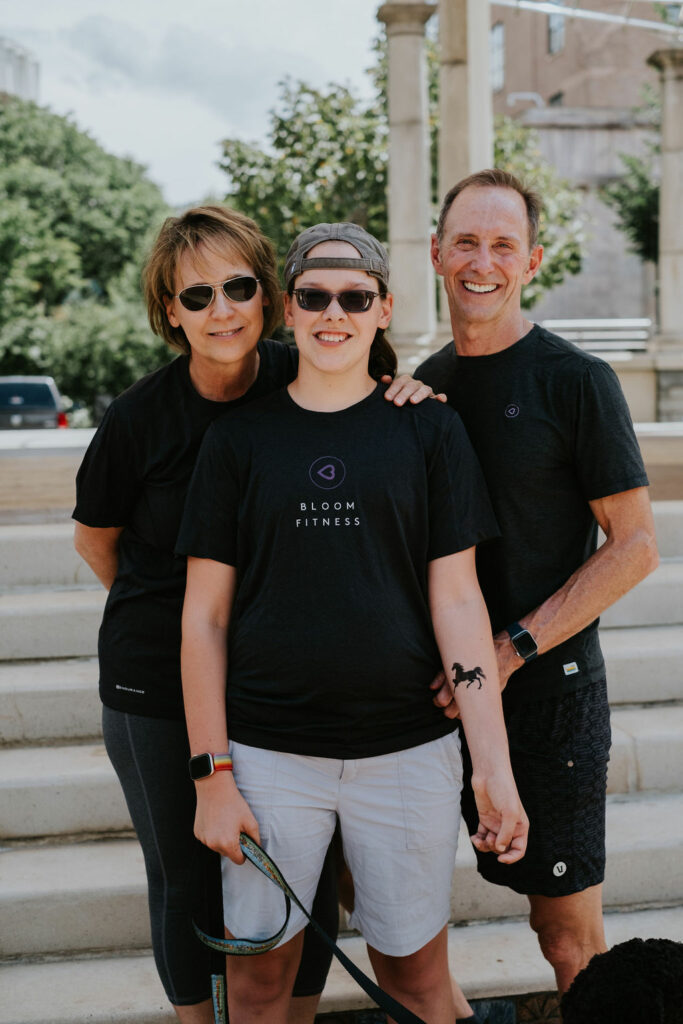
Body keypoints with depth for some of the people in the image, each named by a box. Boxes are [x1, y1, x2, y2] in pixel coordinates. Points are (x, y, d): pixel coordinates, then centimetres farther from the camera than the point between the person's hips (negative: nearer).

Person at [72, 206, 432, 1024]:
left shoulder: (304, 386, -6)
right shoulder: (139, 418, -10)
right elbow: (95, 538, 7)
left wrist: (412, 397, -10)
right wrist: (174, 612, 10)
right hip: (158, 686, -1)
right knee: (187, 878, 12)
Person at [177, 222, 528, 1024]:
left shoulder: (428, 430, 2)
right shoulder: (240, 437, 2)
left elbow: (456, 599, -1)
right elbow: (205, 615, 2)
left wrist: (494, 764, -7)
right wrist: (210, 773, -3)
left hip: (407, 749, 0)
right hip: (268, 753, 1)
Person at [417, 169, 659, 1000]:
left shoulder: (574, 380, -8)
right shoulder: (425, 382, 9)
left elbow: (635, 545, -10)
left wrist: (514, 648, -16)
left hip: (547, 683, -5)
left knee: (568, 931, 2)